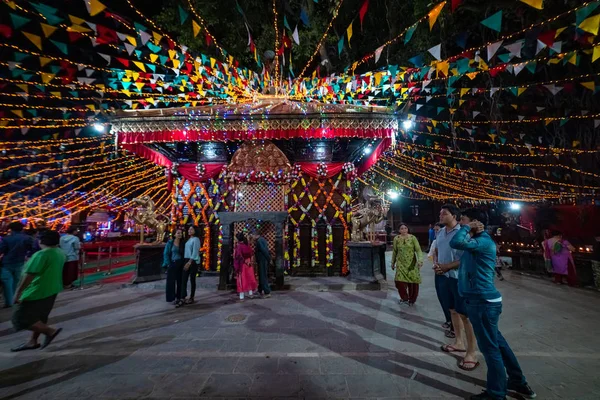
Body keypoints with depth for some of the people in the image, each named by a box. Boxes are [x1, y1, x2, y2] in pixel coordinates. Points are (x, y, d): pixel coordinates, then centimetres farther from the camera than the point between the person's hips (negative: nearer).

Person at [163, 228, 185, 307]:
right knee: (171, 281, 2)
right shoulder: (170, 243, -2)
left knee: (180, 281, 7)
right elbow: (166, 254, -2)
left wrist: (184, 263, -4)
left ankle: (178, 297, 17)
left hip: (180, 265, 3)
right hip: (172, 264, -2)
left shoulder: (183, 243, 5)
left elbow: (184, 254, 6)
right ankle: (172, 298, 11)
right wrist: (168, 264, -8)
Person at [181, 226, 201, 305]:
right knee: (184, 279, -1)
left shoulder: (196, 239, -6)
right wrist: (186, 261, 2)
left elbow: (195, 252, -13)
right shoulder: (188, 240, 16)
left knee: (192, 279, 2)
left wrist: (190, 262, -19)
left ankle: (191, 298, 11)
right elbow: (185, 251, 12)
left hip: (193, 261, -6)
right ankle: (183, 296, 1)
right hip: (186, 260, 6)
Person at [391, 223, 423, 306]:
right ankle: (404, 298, 17)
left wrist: (420, 260, -26)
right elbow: (394, 252, 10)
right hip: (401, 263, 1)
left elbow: (418, 250, -10)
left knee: (413, 282, 3)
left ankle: (412, 300, 28)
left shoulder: (412, 238, -7)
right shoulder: (396, 239, 0)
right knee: (400, 281, -8)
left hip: (412, 263, -1)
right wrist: (393, 263, 14)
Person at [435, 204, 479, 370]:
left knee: (465, 315, 1)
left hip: (459, 278, -8)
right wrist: (435, 264, -1)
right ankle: (459, 342, 37)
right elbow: (436, 251, 18)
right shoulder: (441, 232, 7)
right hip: (444, 276, 8)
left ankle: (471, 353, 14)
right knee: (453, 310, 20)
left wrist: (446, 266, -20)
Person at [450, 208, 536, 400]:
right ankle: (518, 382, 41)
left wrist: (467, 227, -19)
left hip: (483, 301, -10)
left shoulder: (484, 241, -20)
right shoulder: (476, 240, 13)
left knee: (490, 347, 6)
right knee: (496, 341, 23)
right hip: (481, 299, 10)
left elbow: (456, 243, -34)